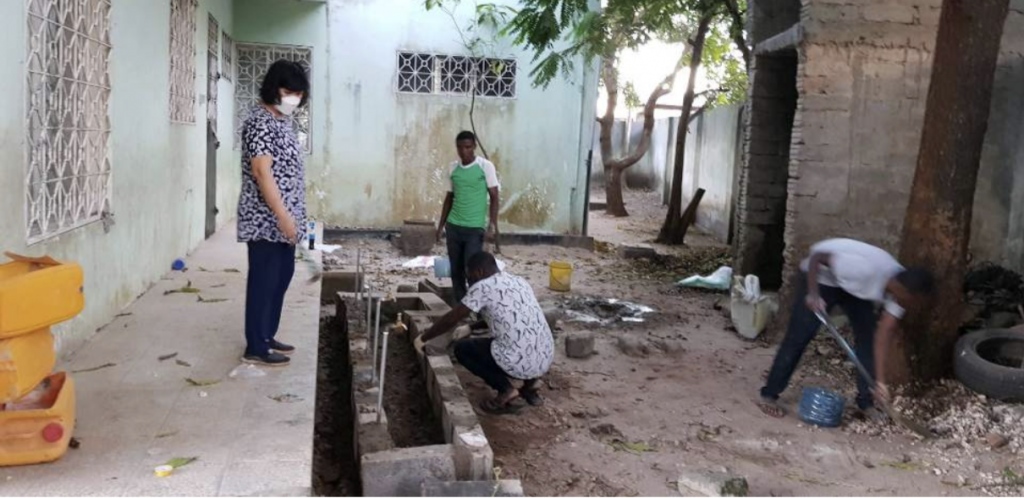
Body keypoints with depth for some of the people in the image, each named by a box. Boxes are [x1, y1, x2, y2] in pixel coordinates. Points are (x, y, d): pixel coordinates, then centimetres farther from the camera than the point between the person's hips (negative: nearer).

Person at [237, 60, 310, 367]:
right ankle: (255, 348, 7)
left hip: (284, 220, 10)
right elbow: (262, 171, -22)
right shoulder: (260, 122, -16)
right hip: (266, 220, -10)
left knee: (281, 278, 16)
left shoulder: (285, 121, 14)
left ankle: (267, 336, 28)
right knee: (263, 281, -2)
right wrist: (283, 216, -25)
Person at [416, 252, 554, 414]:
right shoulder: (521, 282, 18)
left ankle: (507, 391, 3)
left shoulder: (483, 287, -3)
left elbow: (451, 319, 2)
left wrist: (423, 338, 18)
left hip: (520, 363, -7)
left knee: (462, 348, 13)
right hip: (546, 359, 7)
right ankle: (530, 385, 20)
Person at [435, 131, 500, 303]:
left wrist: (493, 223, -13)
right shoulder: (453, 168, 7)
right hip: (454, 226, 5)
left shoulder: (486, 166, -6)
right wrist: (441, 224, 14)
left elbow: (494, 197, -5)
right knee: (456, 271, 7)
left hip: (475, 227, -4)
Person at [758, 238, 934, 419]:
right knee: (799, 337, -8)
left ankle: (866, 402, 10)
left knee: (868, 336, -3)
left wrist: (880, 379, -26)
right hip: (823, 277, -6)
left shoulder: (899, 288, -20)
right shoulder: (865, 268, -41)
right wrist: (813, 294, -40)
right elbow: (816, 256, -32)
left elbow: (885, 334, -21)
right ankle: (769, 395, 2)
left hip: (855, 288, 6)